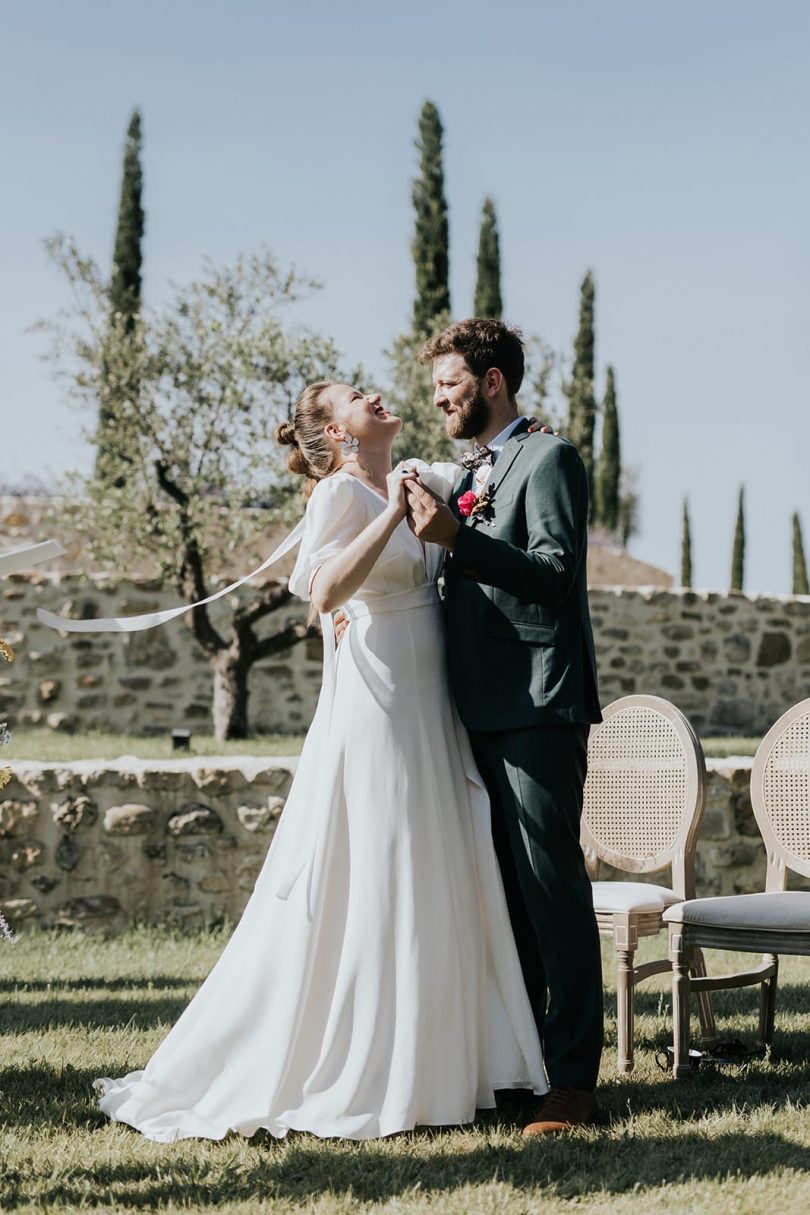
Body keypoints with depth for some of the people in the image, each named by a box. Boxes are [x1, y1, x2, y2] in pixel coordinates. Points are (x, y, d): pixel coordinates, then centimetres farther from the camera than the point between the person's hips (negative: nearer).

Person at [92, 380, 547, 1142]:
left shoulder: (417, 482, 13)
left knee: (433, 894, 11)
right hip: (374, 715, -8)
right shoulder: (341, 493, -9)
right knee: (366, 896, -4)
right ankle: (357, 1080, 5)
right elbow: (324, 591, -26)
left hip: (428, 718, 8)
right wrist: (393, 514, -21)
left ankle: (430, 1068, 20)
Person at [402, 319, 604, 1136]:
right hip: (483, 714, 9)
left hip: (538, 708, -9)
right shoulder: (471, 476, 21)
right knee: (505, 892, 12)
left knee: (553, 890, -8)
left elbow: (557, 572, -17)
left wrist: (455, 538, -22)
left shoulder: (547, 458, -5)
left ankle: (574, 1081, -4)